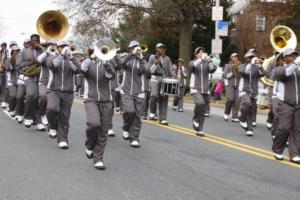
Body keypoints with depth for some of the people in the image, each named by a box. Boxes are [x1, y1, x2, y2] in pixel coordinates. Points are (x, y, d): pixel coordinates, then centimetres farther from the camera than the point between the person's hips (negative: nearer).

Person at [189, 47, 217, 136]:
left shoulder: (207, 64, 9)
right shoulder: (193, 62, 3)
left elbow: (213, 69, -10)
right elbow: (193, 66, -21)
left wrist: (209, 61, -25)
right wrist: (201, 59, -34)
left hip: (205, 90, 3)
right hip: (195, 89, -3)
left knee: (202, 112, 4)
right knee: (200, 103, -29)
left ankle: (199, 130, 15)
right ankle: (195, 119, -3)